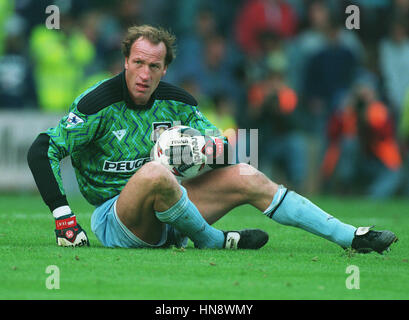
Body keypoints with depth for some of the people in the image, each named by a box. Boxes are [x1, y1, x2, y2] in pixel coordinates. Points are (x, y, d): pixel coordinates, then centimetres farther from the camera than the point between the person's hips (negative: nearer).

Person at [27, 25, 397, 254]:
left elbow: (218, 142, 12)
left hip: (163, 214, 6)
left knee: (245, 175, -5)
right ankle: (214, 241, -14)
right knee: (156, 171, -38)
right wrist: (62, 215, -24)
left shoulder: (176, 102, 4)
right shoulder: (100, 103, -14)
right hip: (115, 219, -6)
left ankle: (351, 237, -1)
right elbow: (41, 152, -16)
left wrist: (217, 148, -14)